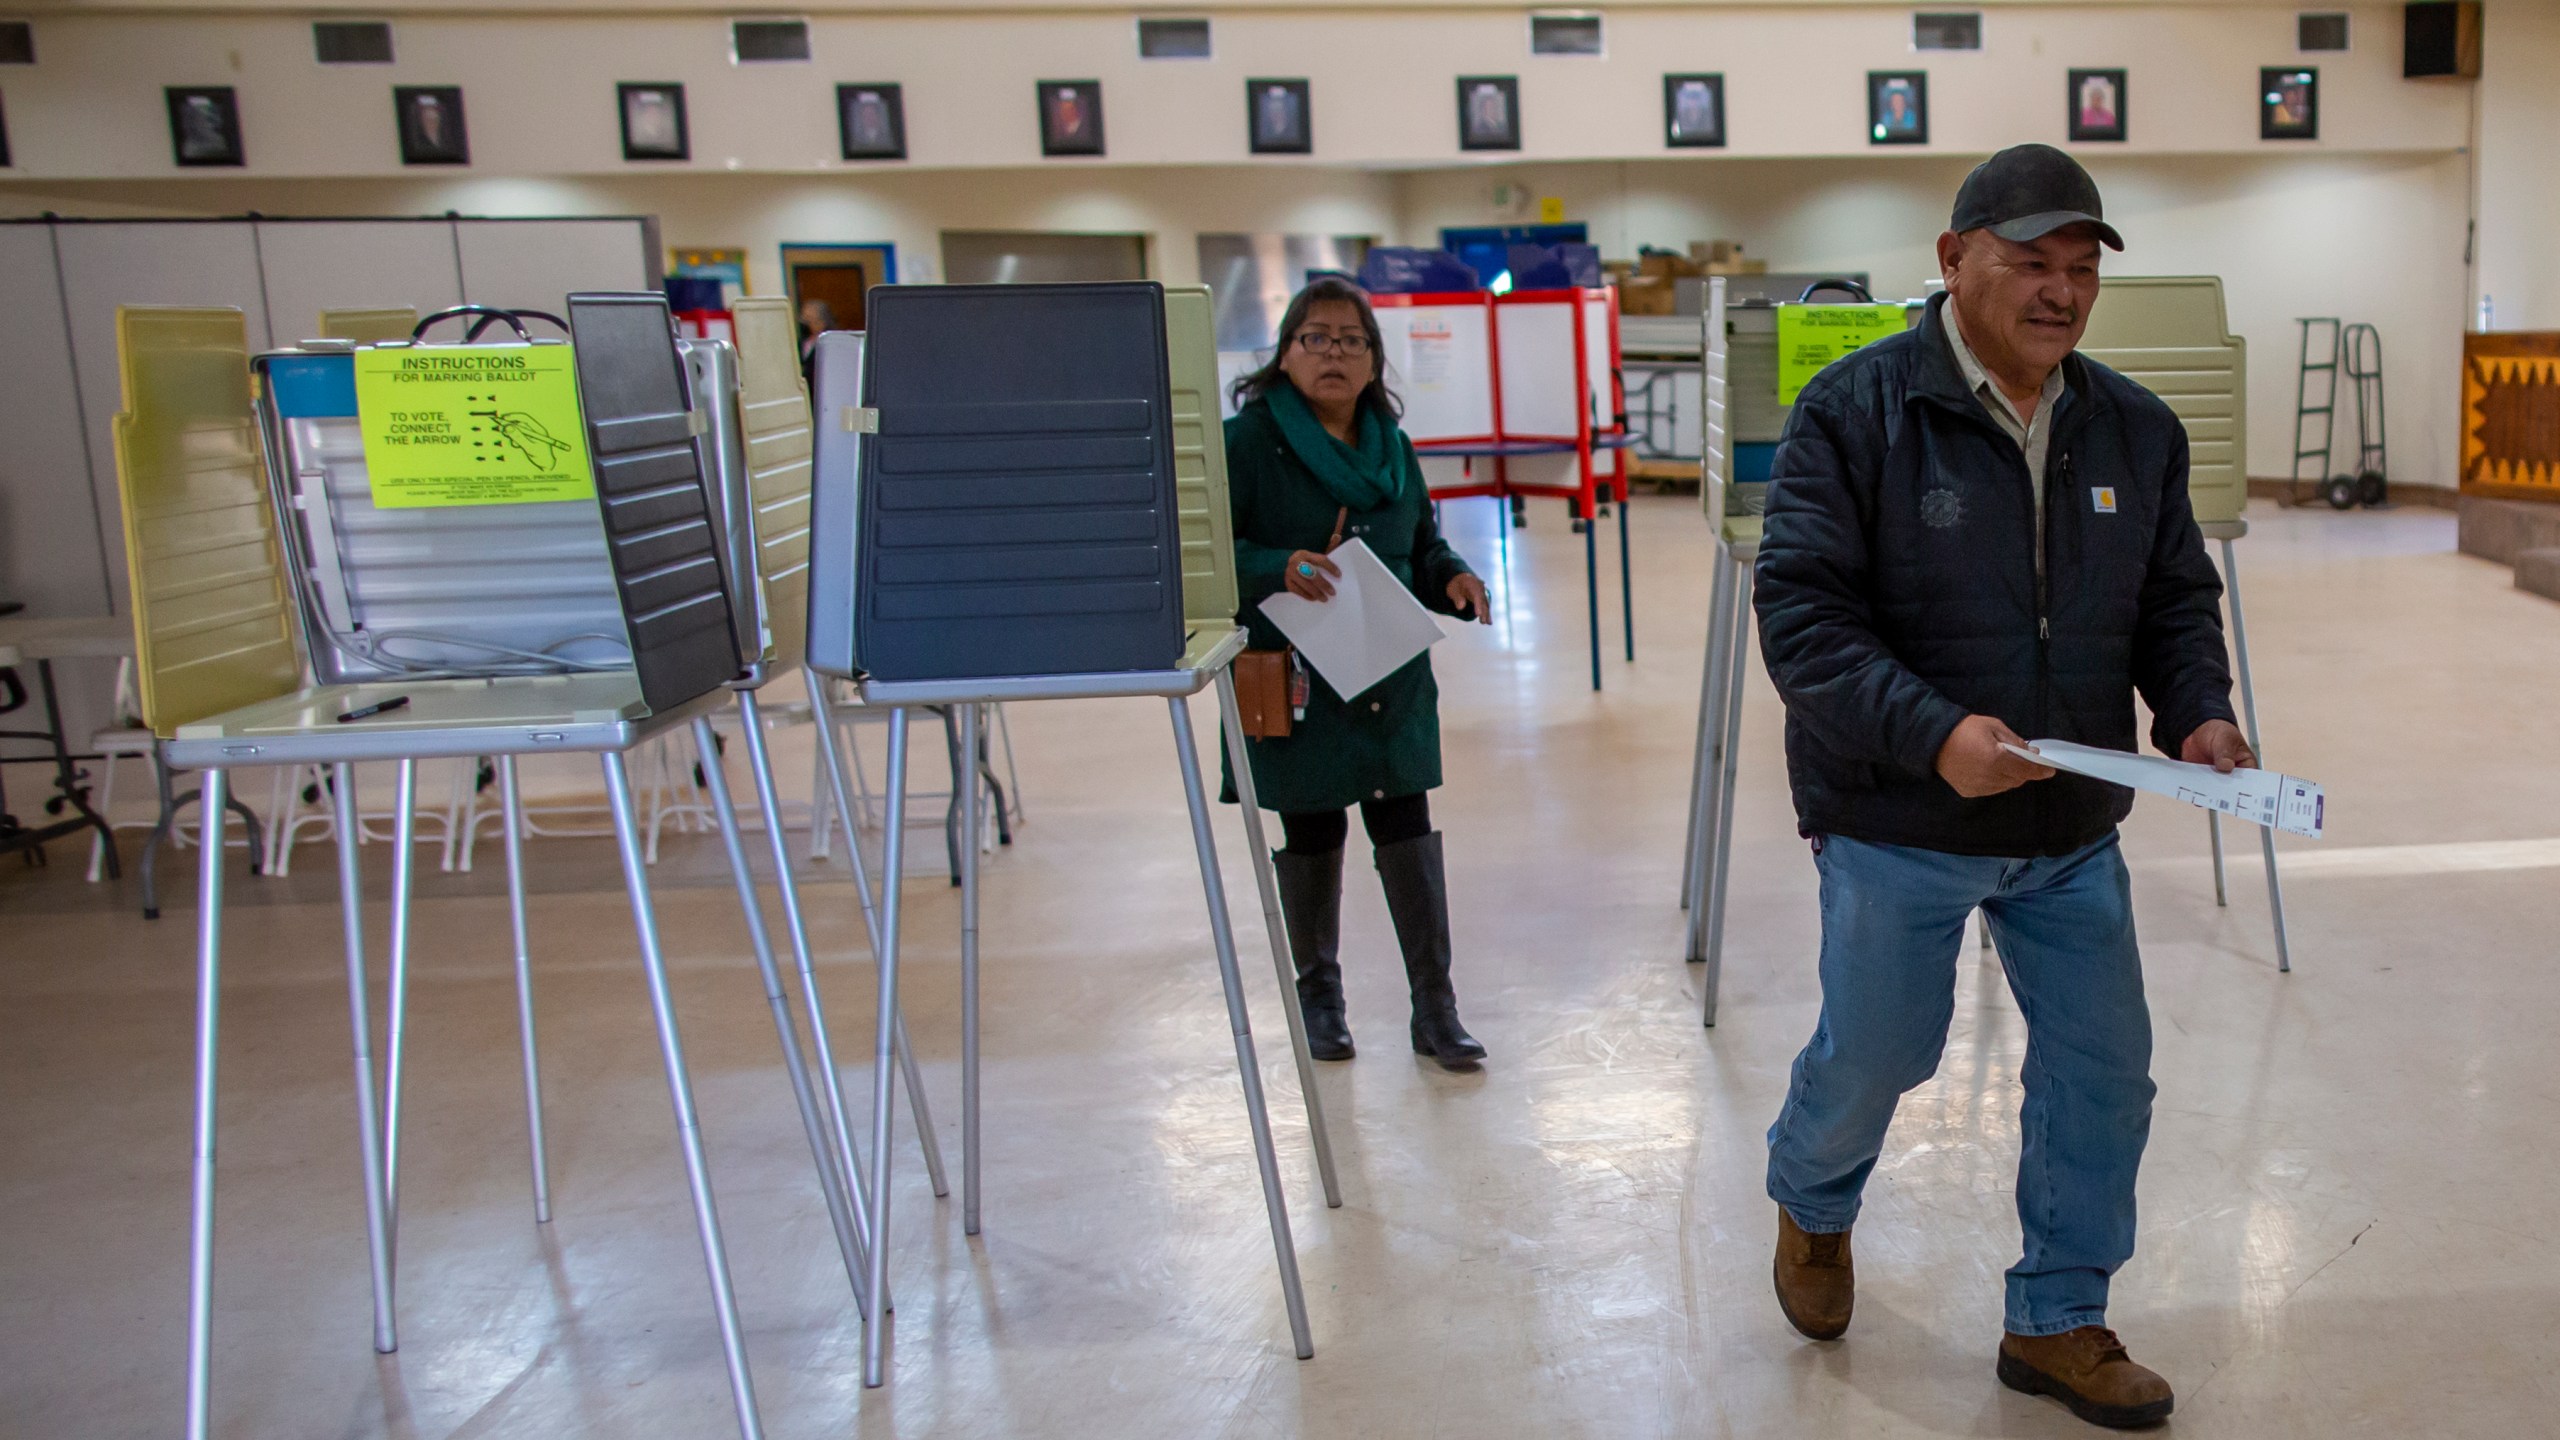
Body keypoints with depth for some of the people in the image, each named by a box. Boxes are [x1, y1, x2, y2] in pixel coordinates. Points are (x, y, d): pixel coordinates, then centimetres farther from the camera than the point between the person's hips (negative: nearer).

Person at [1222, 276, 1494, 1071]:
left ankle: (1434, 1004, 14)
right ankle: (1318, 994, 30)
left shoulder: (1391, 445, 9)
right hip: (1297, 684, -3)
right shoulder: (1249, 441, -7)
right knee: (1312, 835, 10)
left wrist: (1454, 577, -4)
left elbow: (1423, 543, 17)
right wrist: (1278, 569, -29)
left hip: (1392, 682, 4)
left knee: (1408, 833, 4)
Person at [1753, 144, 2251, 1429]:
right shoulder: (1855, 410, -15)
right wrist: (1934, 733, -32)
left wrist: (2196, 712, -9)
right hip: (1898, 828, -5)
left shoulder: (2137, 429, 3)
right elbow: (1802, 611, -20)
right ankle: (1810, 1203, 45)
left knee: (2103, 1071, 8)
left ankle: (2057, 1323, 29)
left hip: (2072, 835, 5)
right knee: (1875, 1055, 10)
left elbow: (2176, 599, 12)